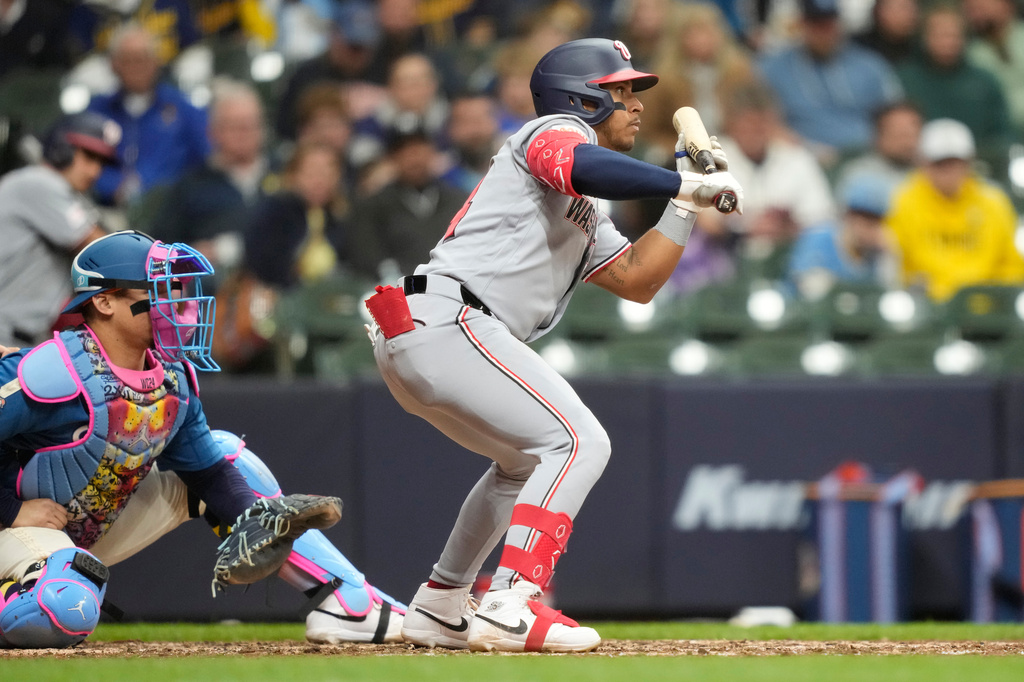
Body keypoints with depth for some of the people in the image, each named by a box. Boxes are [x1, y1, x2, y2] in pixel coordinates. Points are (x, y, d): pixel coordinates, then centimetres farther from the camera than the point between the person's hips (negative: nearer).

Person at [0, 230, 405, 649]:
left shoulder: (173, 378, -2)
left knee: (224, 452, 6)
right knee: (65, 613, -43)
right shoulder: (52, 374, -28)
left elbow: (205, 467, 5)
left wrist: (251, 525, -11)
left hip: (104, 528, 9)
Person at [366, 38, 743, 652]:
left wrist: (687, 205, 16)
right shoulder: (557, 131, 1)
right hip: (447, 319, -11)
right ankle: (510, 608, -26)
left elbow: (637, 279, 25)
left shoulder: (584, 215, 31)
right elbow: (582, 167, -23)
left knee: (529, 459, 27)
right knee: (577, 443, -15)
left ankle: (439, 608, 30)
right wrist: (686, 184, -18)